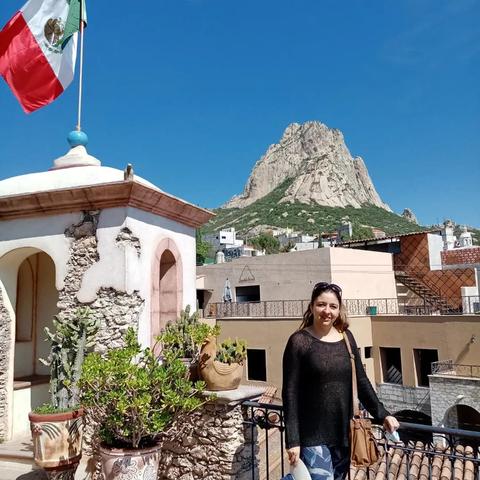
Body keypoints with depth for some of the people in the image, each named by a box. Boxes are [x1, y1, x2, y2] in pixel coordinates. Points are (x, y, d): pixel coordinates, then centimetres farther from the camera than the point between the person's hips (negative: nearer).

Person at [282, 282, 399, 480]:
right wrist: (292, 439, -13)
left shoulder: (346, 337, 5)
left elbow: (361, 381, 11)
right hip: (313, 436, -5)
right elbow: (290, 393, -11)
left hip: (344, 434, 5)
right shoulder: (299, 341, -10)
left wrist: (382, 414, 2)